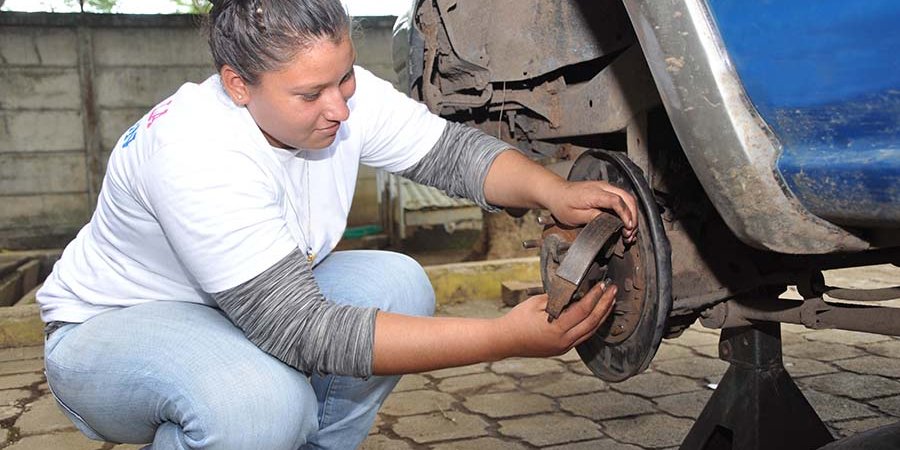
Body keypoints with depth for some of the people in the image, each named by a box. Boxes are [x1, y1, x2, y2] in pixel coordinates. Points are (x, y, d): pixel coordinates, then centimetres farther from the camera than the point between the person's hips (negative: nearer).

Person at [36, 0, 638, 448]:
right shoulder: (194, 152, -35)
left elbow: (451, 149, -6)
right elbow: (300, 332, -38)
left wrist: (553, 192, -27)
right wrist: (507, 337, -41)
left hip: (263, 305, 7)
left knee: (397, 283, -17)